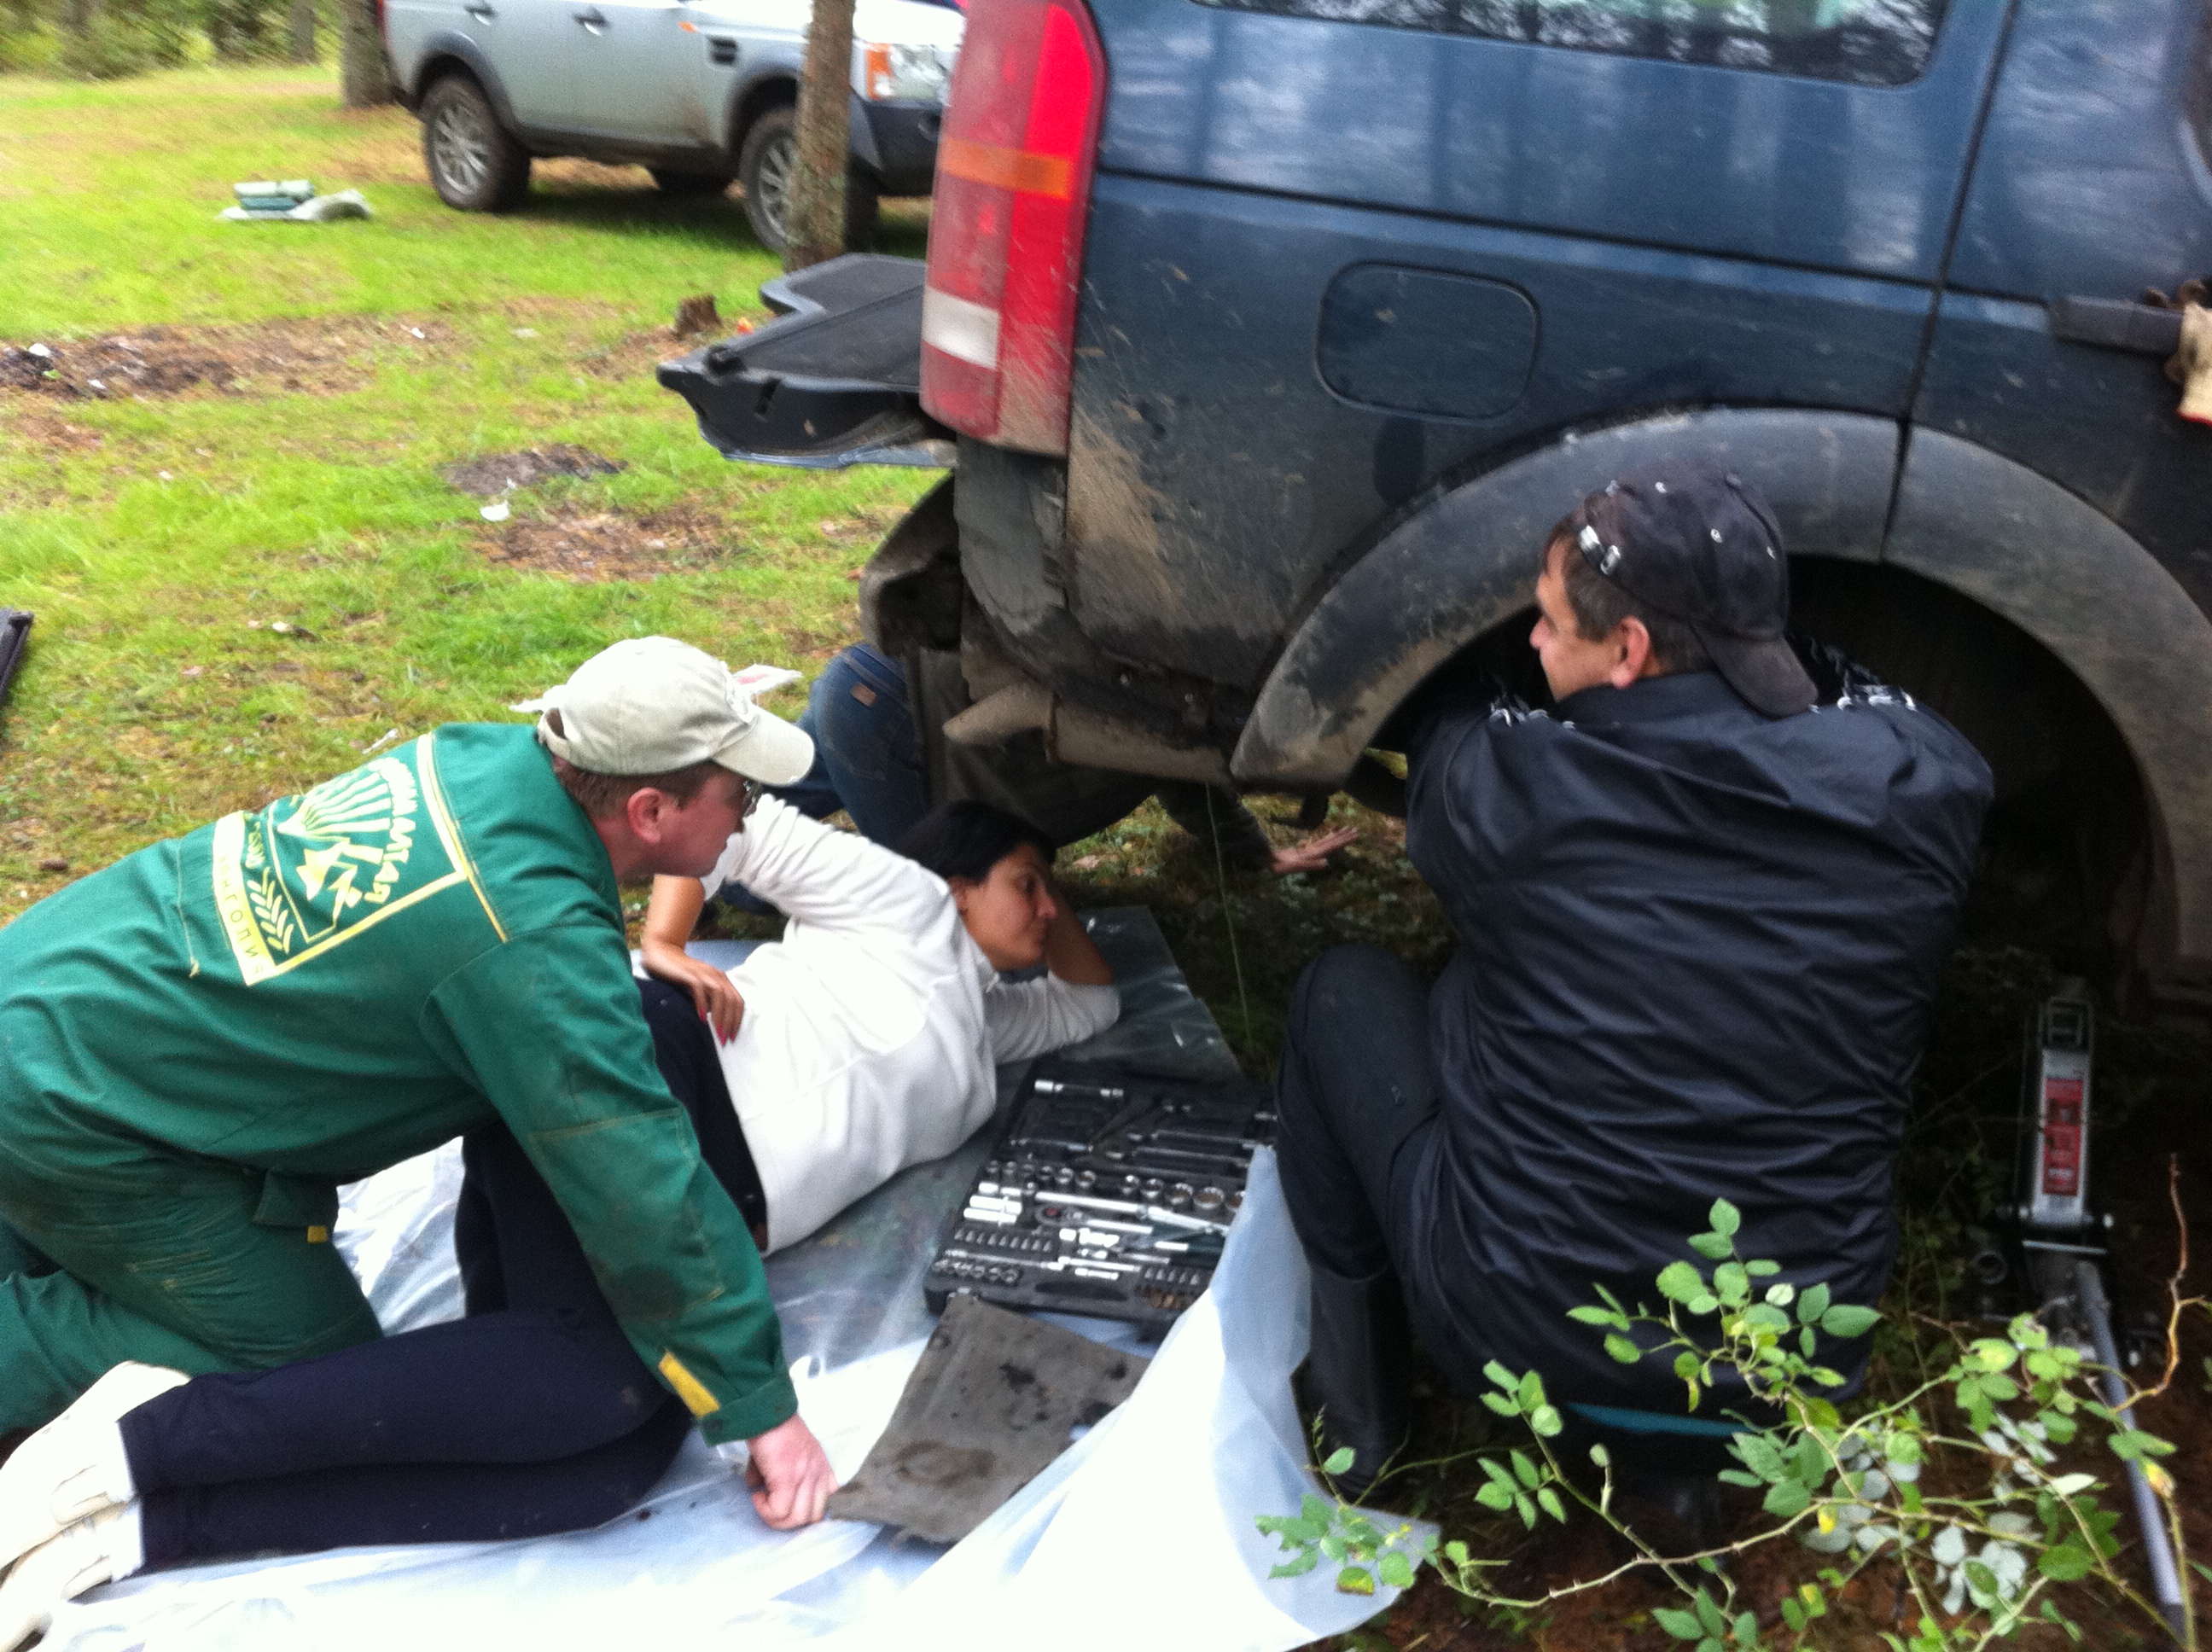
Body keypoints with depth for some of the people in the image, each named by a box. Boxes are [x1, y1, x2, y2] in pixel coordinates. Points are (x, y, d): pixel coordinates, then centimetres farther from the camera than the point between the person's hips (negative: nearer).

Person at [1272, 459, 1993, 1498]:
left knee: (1343, 991, 16)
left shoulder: (1506, 786, -18)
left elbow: (1439, 723, 7)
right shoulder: (1919, 792, -11)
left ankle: (1357, 1404, 24)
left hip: (1520, 1333, -3)